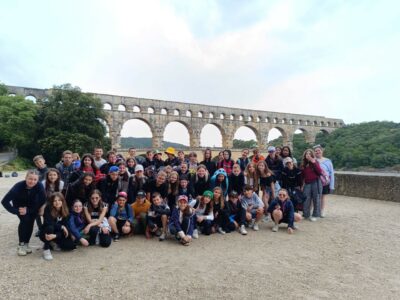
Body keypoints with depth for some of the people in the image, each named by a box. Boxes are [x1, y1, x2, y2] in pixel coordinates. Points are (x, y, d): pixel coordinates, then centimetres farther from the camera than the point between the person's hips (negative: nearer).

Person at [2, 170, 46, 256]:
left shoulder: (39, 186, -32)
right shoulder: (18, 186, -35)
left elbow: (42, 201, -25)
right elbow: (4, 201, -31)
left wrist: (28, 210, -28)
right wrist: (16, 211, -33)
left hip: (31, 205, 2)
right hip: (19, 205, -2)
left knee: (31, 221, -9)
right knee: (25, 220, -19)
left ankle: (26, 244, 12)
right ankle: (21, 245, -4)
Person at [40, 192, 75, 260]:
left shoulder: (65, 211, -10)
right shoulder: (48, 209, -18)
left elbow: (66, 227, -16)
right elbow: (48, 223, -29)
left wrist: (55, 235, -33)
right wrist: (61, 227, -26)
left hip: (58, 234, 4)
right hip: (45, 234, -4)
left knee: (71, 246, -14)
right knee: (50, 227, -37)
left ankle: (53, 243, 12)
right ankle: (46, 249, -19)